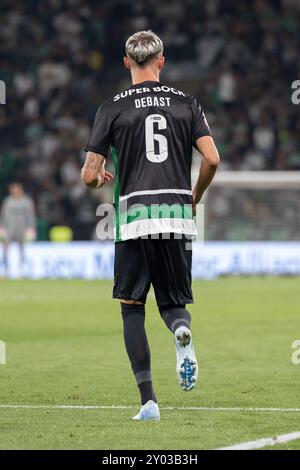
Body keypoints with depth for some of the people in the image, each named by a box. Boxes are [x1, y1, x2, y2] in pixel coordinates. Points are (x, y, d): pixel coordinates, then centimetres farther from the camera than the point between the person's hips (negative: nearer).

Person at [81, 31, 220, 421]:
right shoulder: (186, 103, 7)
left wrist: (101, 179, 24)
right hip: (177, 215, 2)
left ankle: (148, 399, -2)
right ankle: (181, 330, -23)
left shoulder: (113, 108, 2)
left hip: (134, 216, -2)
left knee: (132, 308, 8)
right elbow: (212, 159, -3)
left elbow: (89, 175, 0)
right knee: (173, 301, 15)